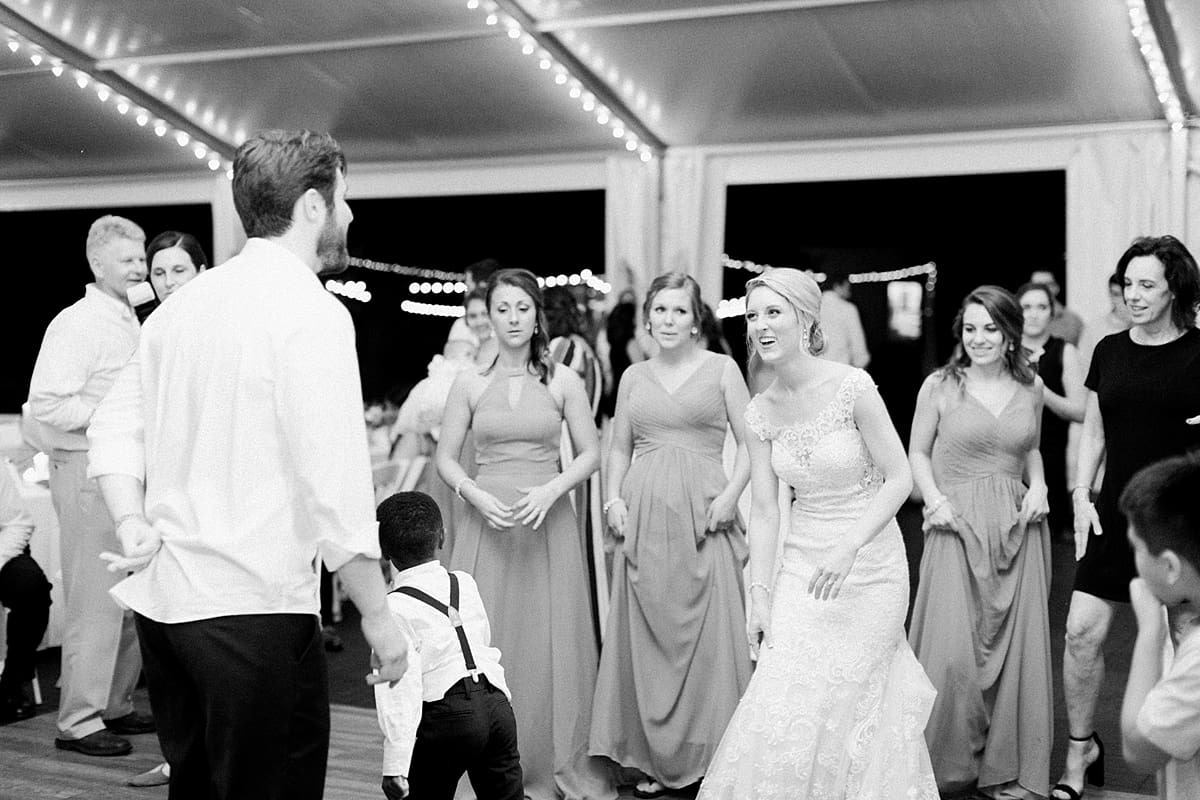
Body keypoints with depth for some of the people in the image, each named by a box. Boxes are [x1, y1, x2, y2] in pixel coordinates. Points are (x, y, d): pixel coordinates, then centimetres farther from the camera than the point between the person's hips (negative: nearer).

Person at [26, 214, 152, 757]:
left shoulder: (131, 323, 17)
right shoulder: (77, 325, -12)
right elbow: (46, 403, -21)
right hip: (88, 472, -9)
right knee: (96, 600, -5)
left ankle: (115, 706, 25)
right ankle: (79, 722, 4)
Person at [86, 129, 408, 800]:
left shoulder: (186, 301, 11)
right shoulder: (313, 313, -13)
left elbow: (115, 428, 9)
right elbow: (334, 486, -17)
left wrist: (133, 525, -1)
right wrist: (378, 616, -11)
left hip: (160, 596, 8)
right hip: (253, 606, -8)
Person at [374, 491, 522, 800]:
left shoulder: (395, 608, -7)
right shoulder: (466, 583, 10)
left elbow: (400, 688, -13)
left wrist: (396, 765, -13)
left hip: (446, 716, -5)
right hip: (496, 702, 5)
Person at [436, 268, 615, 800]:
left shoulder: (562, 382, 3)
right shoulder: (470, 385, 5)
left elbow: (590, 454, 3)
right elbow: (446, 459, 6)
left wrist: (550, 490, -12)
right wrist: (478, 495, -11)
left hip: (548, 524, -1)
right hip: (487, 523, 1)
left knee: (551, 641, 2)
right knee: (489, 642, 1)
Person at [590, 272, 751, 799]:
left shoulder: (721, 369, 5)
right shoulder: (633, 377, 13)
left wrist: (730, 494, -11)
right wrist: (614, 499, 3)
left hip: (703, 516, -3)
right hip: (644, 514, 3)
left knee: (709, 638, -3)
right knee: (646, 637, 4)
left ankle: (713, 757, 9)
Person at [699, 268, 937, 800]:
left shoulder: (852, 387, -14)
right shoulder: (761, 411, 0)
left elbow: (899, 479, -12)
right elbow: (764, 509, 1)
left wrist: (848, 547, -21)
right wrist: (759, 594, -5)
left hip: (869, 565, -4)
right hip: (802, 566, 4)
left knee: (841, 707, 0)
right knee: (780, 705, -1)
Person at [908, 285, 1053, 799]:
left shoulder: (1031, 388, 9)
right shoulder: (940, 386, -1)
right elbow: (917, 453, 5)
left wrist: (1038, 485, 3)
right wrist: (935, 499, -11)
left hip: (1017, 527, 3)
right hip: (958, 526, -3)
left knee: (1017, 646, 3)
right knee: (953, 653, -7)